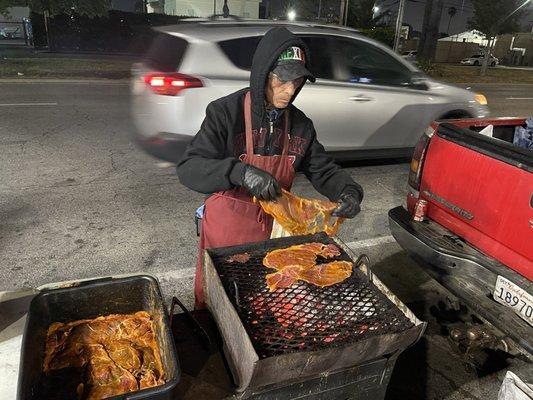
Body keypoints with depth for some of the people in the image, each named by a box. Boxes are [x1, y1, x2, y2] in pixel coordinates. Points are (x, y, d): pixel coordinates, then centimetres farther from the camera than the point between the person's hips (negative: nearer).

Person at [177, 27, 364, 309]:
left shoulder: (300, 124, -3)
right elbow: (189, 169, -25)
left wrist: (349, 192, -18)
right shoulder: (226, 112, -18)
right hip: (226, 231, -4)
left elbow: (323, 170, 3)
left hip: (273, 231, 4)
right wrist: (240, 172, -42)